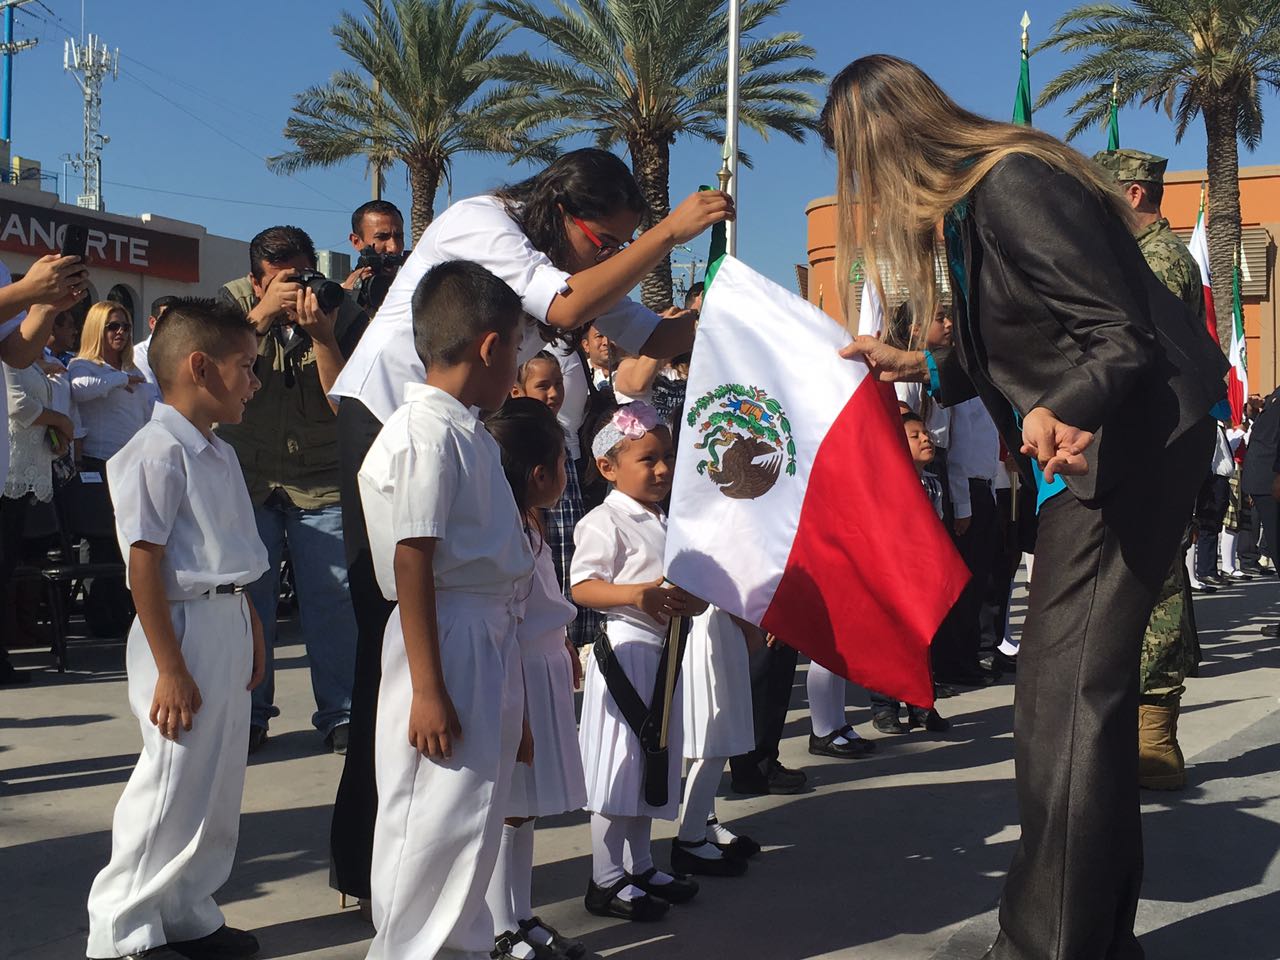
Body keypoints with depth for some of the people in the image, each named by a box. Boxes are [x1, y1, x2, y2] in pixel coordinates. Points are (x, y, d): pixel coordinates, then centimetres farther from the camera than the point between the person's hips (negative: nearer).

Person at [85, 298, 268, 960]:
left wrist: (250, 630, 19)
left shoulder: (220, 455, 14)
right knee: (173, 786, -3)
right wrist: (170, 668, -21)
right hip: (185, 629, -9)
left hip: (229, 625, 10)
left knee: (219, 783, 16)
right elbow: (145, 565, -19)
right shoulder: (157, 453, -15)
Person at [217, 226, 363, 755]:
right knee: (245, 597, 1)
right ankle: (247, 714, 16)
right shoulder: (233, 301, -2)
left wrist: (320, 335, -26)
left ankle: (341, 713, 10)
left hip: (322, 482, -1)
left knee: (333, 601, -3)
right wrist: (264, 313, -26)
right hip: (247, 477, 1)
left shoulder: (343, 313, -6)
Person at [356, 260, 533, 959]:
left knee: (474, 819, 17)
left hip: (490, 640, 10)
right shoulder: (428, 434, -15)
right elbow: (413, 566, -19)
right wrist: (428, 690, -21)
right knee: (432, 825, -3)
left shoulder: (470, 436, 14)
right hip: (448, 644, -10)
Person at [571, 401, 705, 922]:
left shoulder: (663, 524, 15)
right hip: (625, 648, -9)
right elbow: (582, 587, -21)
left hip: (662, 650, 9)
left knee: (652, 760, 16)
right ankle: (605, 880, 6)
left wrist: (692, 600, 0)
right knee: (619, 763, -4)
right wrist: (637, 595, -35)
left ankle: (640, 865, 29)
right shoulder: (605, 522, -12)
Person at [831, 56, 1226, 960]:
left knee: (1066, 697, -11)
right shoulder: (976, 194, 10)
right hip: (1088, 447, 11)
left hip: (1125, 444, -11)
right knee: (1085, 689, 15)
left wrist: (1060, 414, -41)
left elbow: (1122, 335, -24)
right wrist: (920, 367, 24)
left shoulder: (1014, 188, -20)